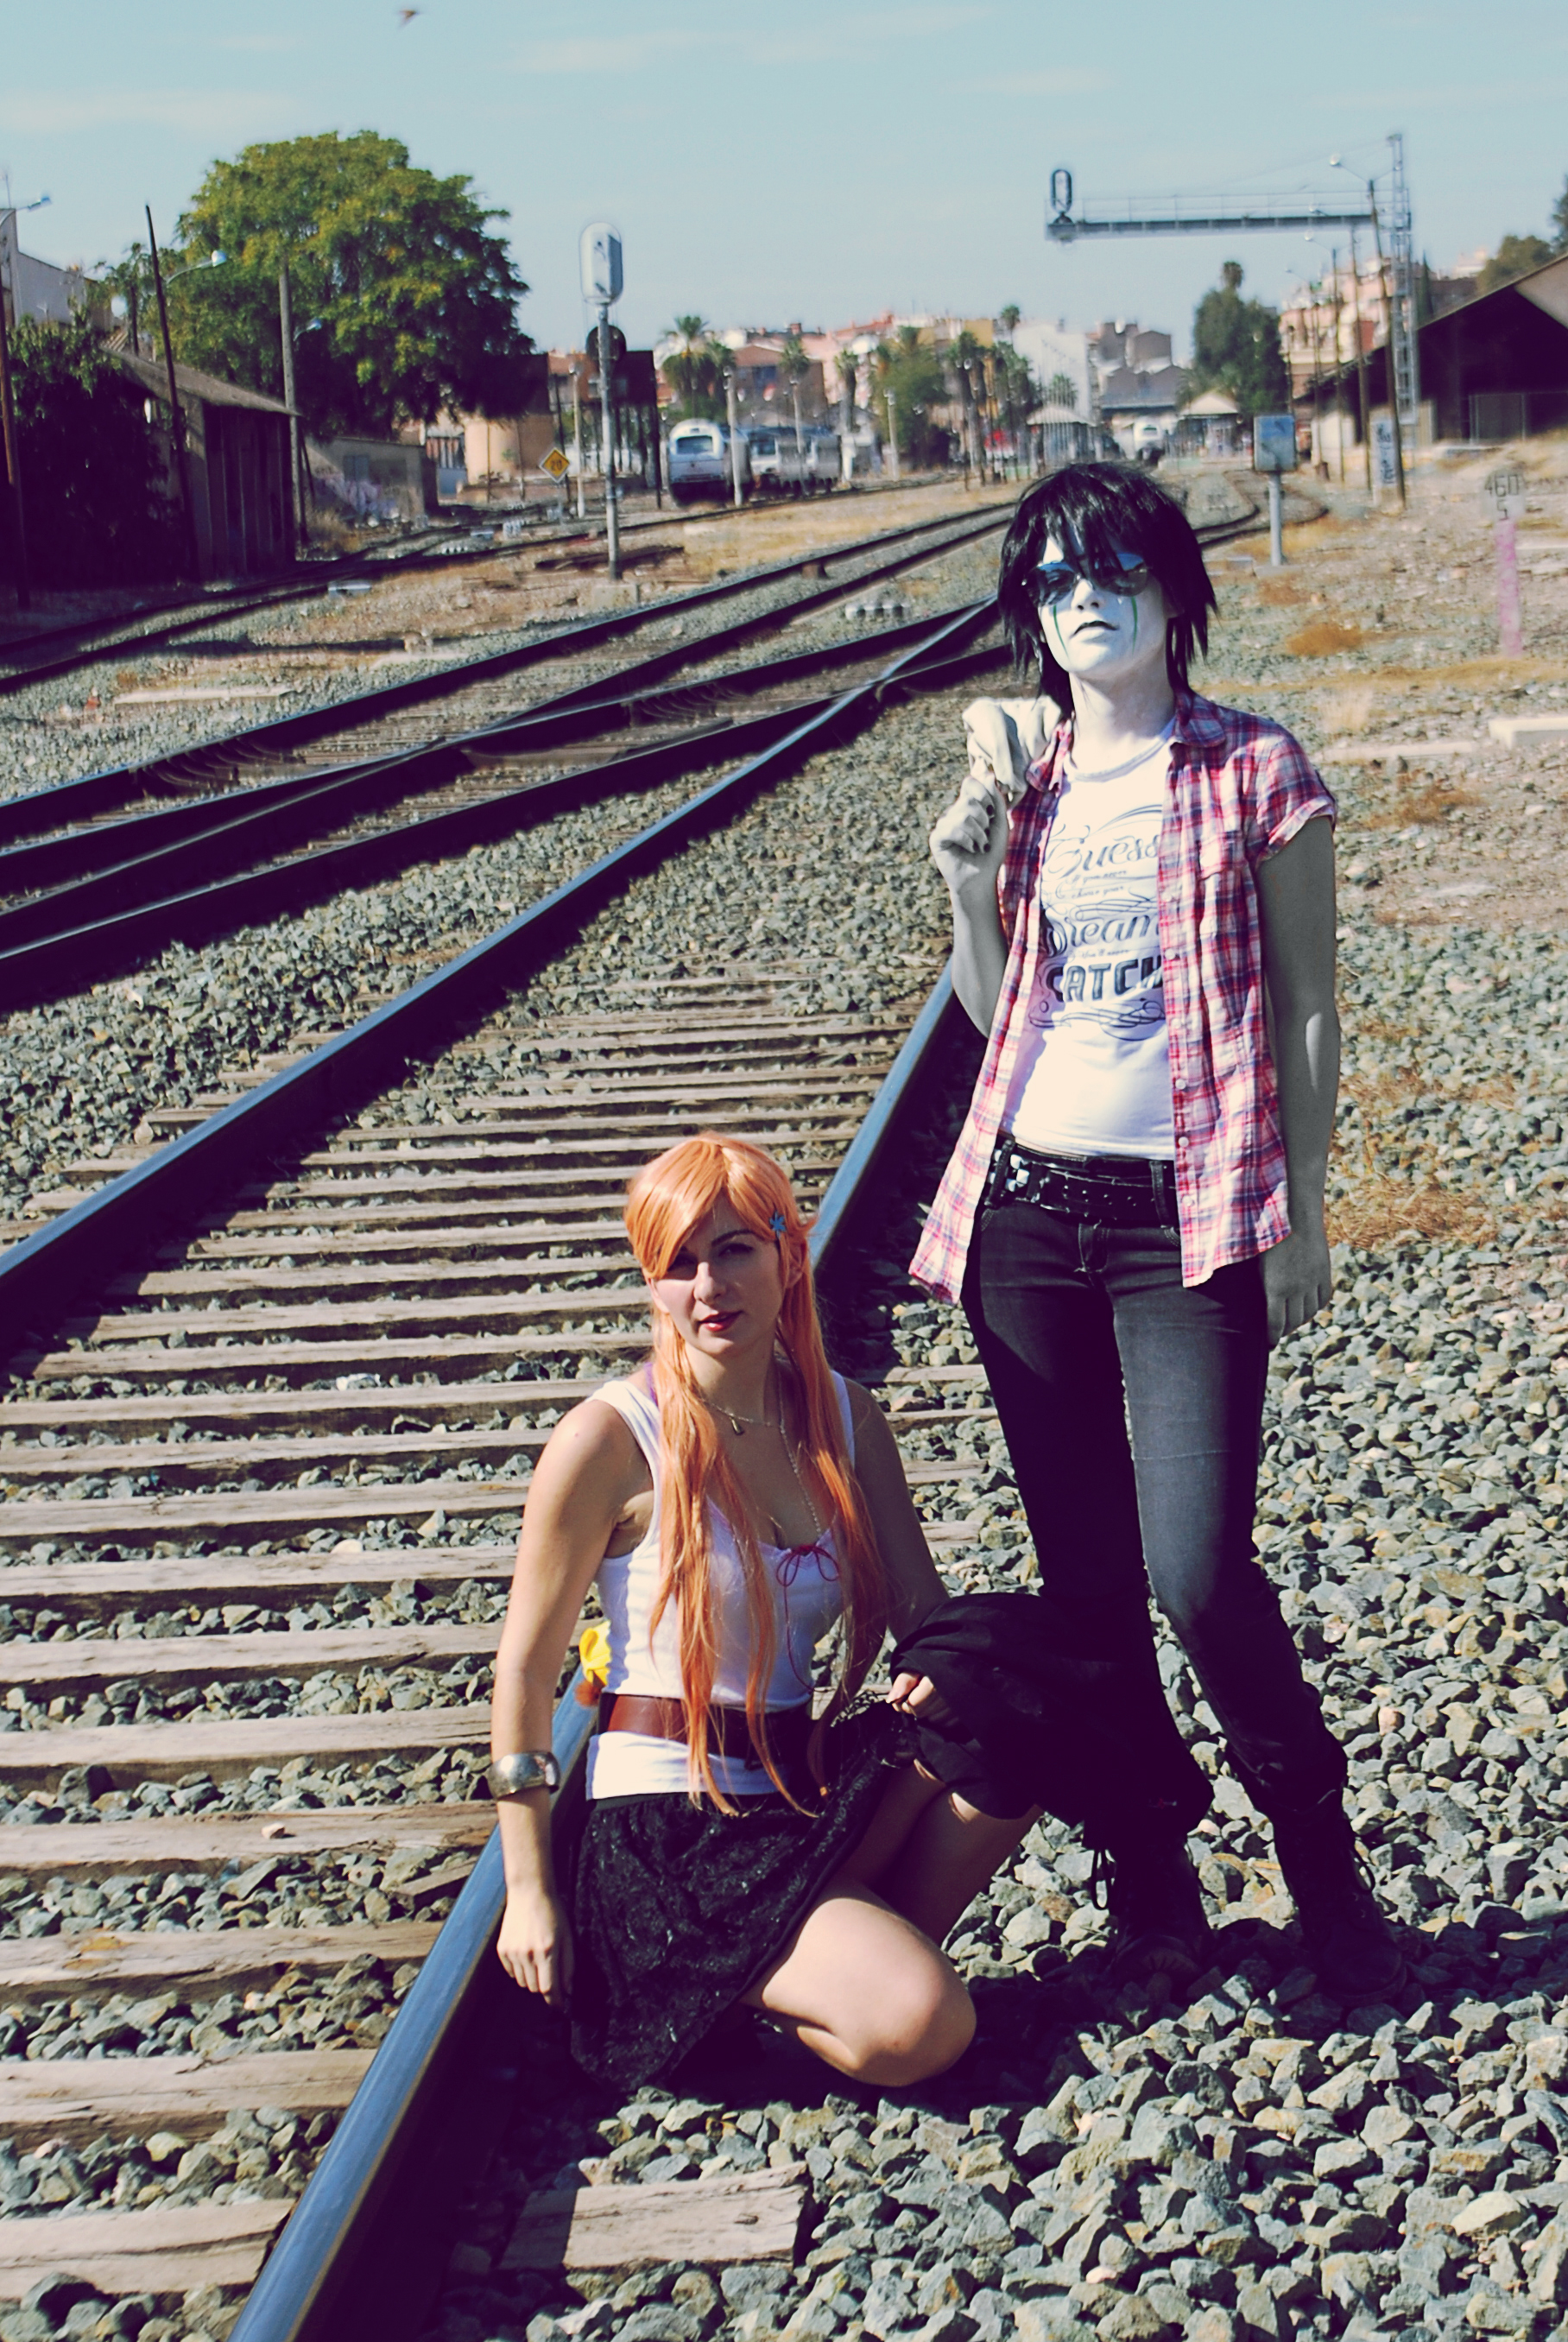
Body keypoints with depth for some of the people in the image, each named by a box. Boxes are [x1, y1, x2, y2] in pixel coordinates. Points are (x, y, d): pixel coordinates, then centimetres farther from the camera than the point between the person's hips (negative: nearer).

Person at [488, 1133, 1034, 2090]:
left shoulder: (843, 1416, 4)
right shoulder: (612, 1440, -12)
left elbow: (924, 1608, 5)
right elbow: (526, 1667, -7)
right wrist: (530, 1892, -6)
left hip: (811, 1787, 6)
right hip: (670, 1830, -6)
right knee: (918, 2027, -25)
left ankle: (867, 1941, -3)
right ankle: (716, 1982, 2)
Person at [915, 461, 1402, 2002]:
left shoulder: (1254, 771, -1)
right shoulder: (1021, 778, 9)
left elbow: (1305, 1009, 0)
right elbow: (989, 1013, 13)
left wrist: (1302, 1216, -3)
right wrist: (969, 877, -4)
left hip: (1188, 1214, -4)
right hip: (1024, 1207, 4)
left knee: (1196, 1571, -14)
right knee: (1084, 1581, 8)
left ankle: (1324, 1870, 9)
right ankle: (1152, 1890, 23)